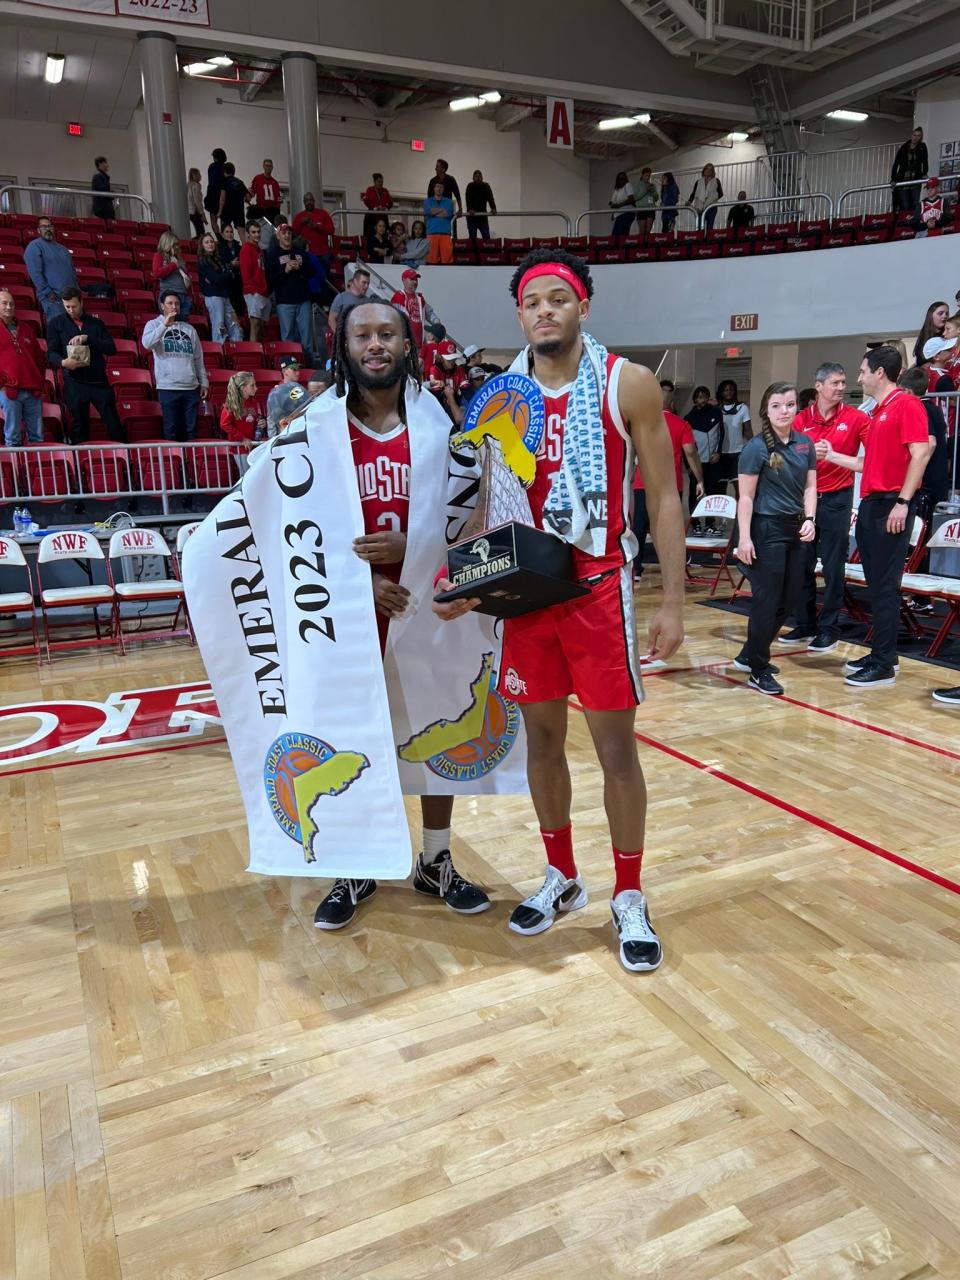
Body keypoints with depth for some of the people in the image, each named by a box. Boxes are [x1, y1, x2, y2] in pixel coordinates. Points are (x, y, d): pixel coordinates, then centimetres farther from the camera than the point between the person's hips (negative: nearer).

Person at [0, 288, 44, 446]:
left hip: (33, 391, 4)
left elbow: (39, 356, 25)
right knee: (13, 438, -6)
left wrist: (40, 382, 15)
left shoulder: (25, 329, 21)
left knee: (38, 437, 2)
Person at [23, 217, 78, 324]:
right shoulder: (34, 246, 0)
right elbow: (35, 273, -10)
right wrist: (48, 293, -16)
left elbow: (72, 271, 24)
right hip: (53, 297, -7)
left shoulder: (62, 248, 22)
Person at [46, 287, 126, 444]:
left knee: (114, 426, -2)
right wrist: (63, 362, -20)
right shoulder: (56, 324, 8)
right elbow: (51, 353, 2)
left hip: (99, 381, 1)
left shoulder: (96, 323, 12)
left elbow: (112, 348, 1)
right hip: (74, 383, -1)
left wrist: (87, 338, -11)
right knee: (79, 429, 5)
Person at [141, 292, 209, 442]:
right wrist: (165, 325, -19)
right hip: (168, 387, -3)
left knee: (191, 430, 2)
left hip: (191, 387, 3)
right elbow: (147, 344, -14)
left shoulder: (189, 329, 17)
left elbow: (198, 358, 17)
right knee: (171, 430, -2)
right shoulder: (154, 324, 6)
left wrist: (204, 382, 11)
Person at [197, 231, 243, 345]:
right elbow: (217, 278, -12)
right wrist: (230, 273, 0)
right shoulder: (202, 261, -1)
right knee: (219, 327, -11)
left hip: (225, 296, 7)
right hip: (213, 296, -7)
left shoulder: (218, 259, 19)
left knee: (235, 327, 1)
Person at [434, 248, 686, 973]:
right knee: (542, 737, 12)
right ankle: (562, 878, 32)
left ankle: (630, 898, 21)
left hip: (600, 586, -3)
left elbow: (663, 497, -2)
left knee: (616, 744, 3)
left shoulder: (628, 384, -4)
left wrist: (673, 602, -7)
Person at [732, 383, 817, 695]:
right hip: (766, 529, -7)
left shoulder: (805, 443, 9)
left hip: (795, 530, 7)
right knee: (767, 601, -3)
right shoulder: (757, 447, -9)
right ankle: (758, 671, 8)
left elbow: (810, 486, 14)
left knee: (787, 600, 10)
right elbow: (746, 496, -11)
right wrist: (744, 538, -17)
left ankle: (749, 655, 27)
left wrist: (809, 519, -2)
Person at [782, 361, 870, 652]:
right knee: (802, 564, 8)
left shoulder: (855, 418, -3)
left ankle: (829, 628, 10)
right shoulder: (802, 419, 4)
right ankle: (804, 624, 20)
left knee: (833, 567, 1)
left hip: (836, 499, -3)